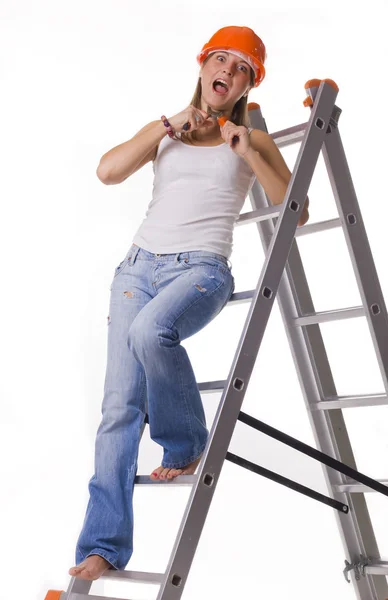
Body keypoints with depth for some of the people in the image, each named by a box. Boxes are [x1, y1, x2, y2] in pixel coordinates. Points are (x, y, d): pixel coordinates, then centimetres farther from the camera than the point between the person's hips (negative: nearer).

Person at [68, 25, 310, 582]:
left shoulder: (251, 140, 13)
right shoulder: (165, 130, 19)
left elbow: (296, 212, 5)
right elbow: (108, 170, 3)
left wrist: (250, 154, -4)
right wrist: (172, 126, 0)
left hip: (201, 269, -3)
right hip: (140, 265, 3)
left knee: (150, 330, -37)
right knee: (119, 406, -7)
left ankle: (186, 446, -11)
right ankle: (104, 546, 0)